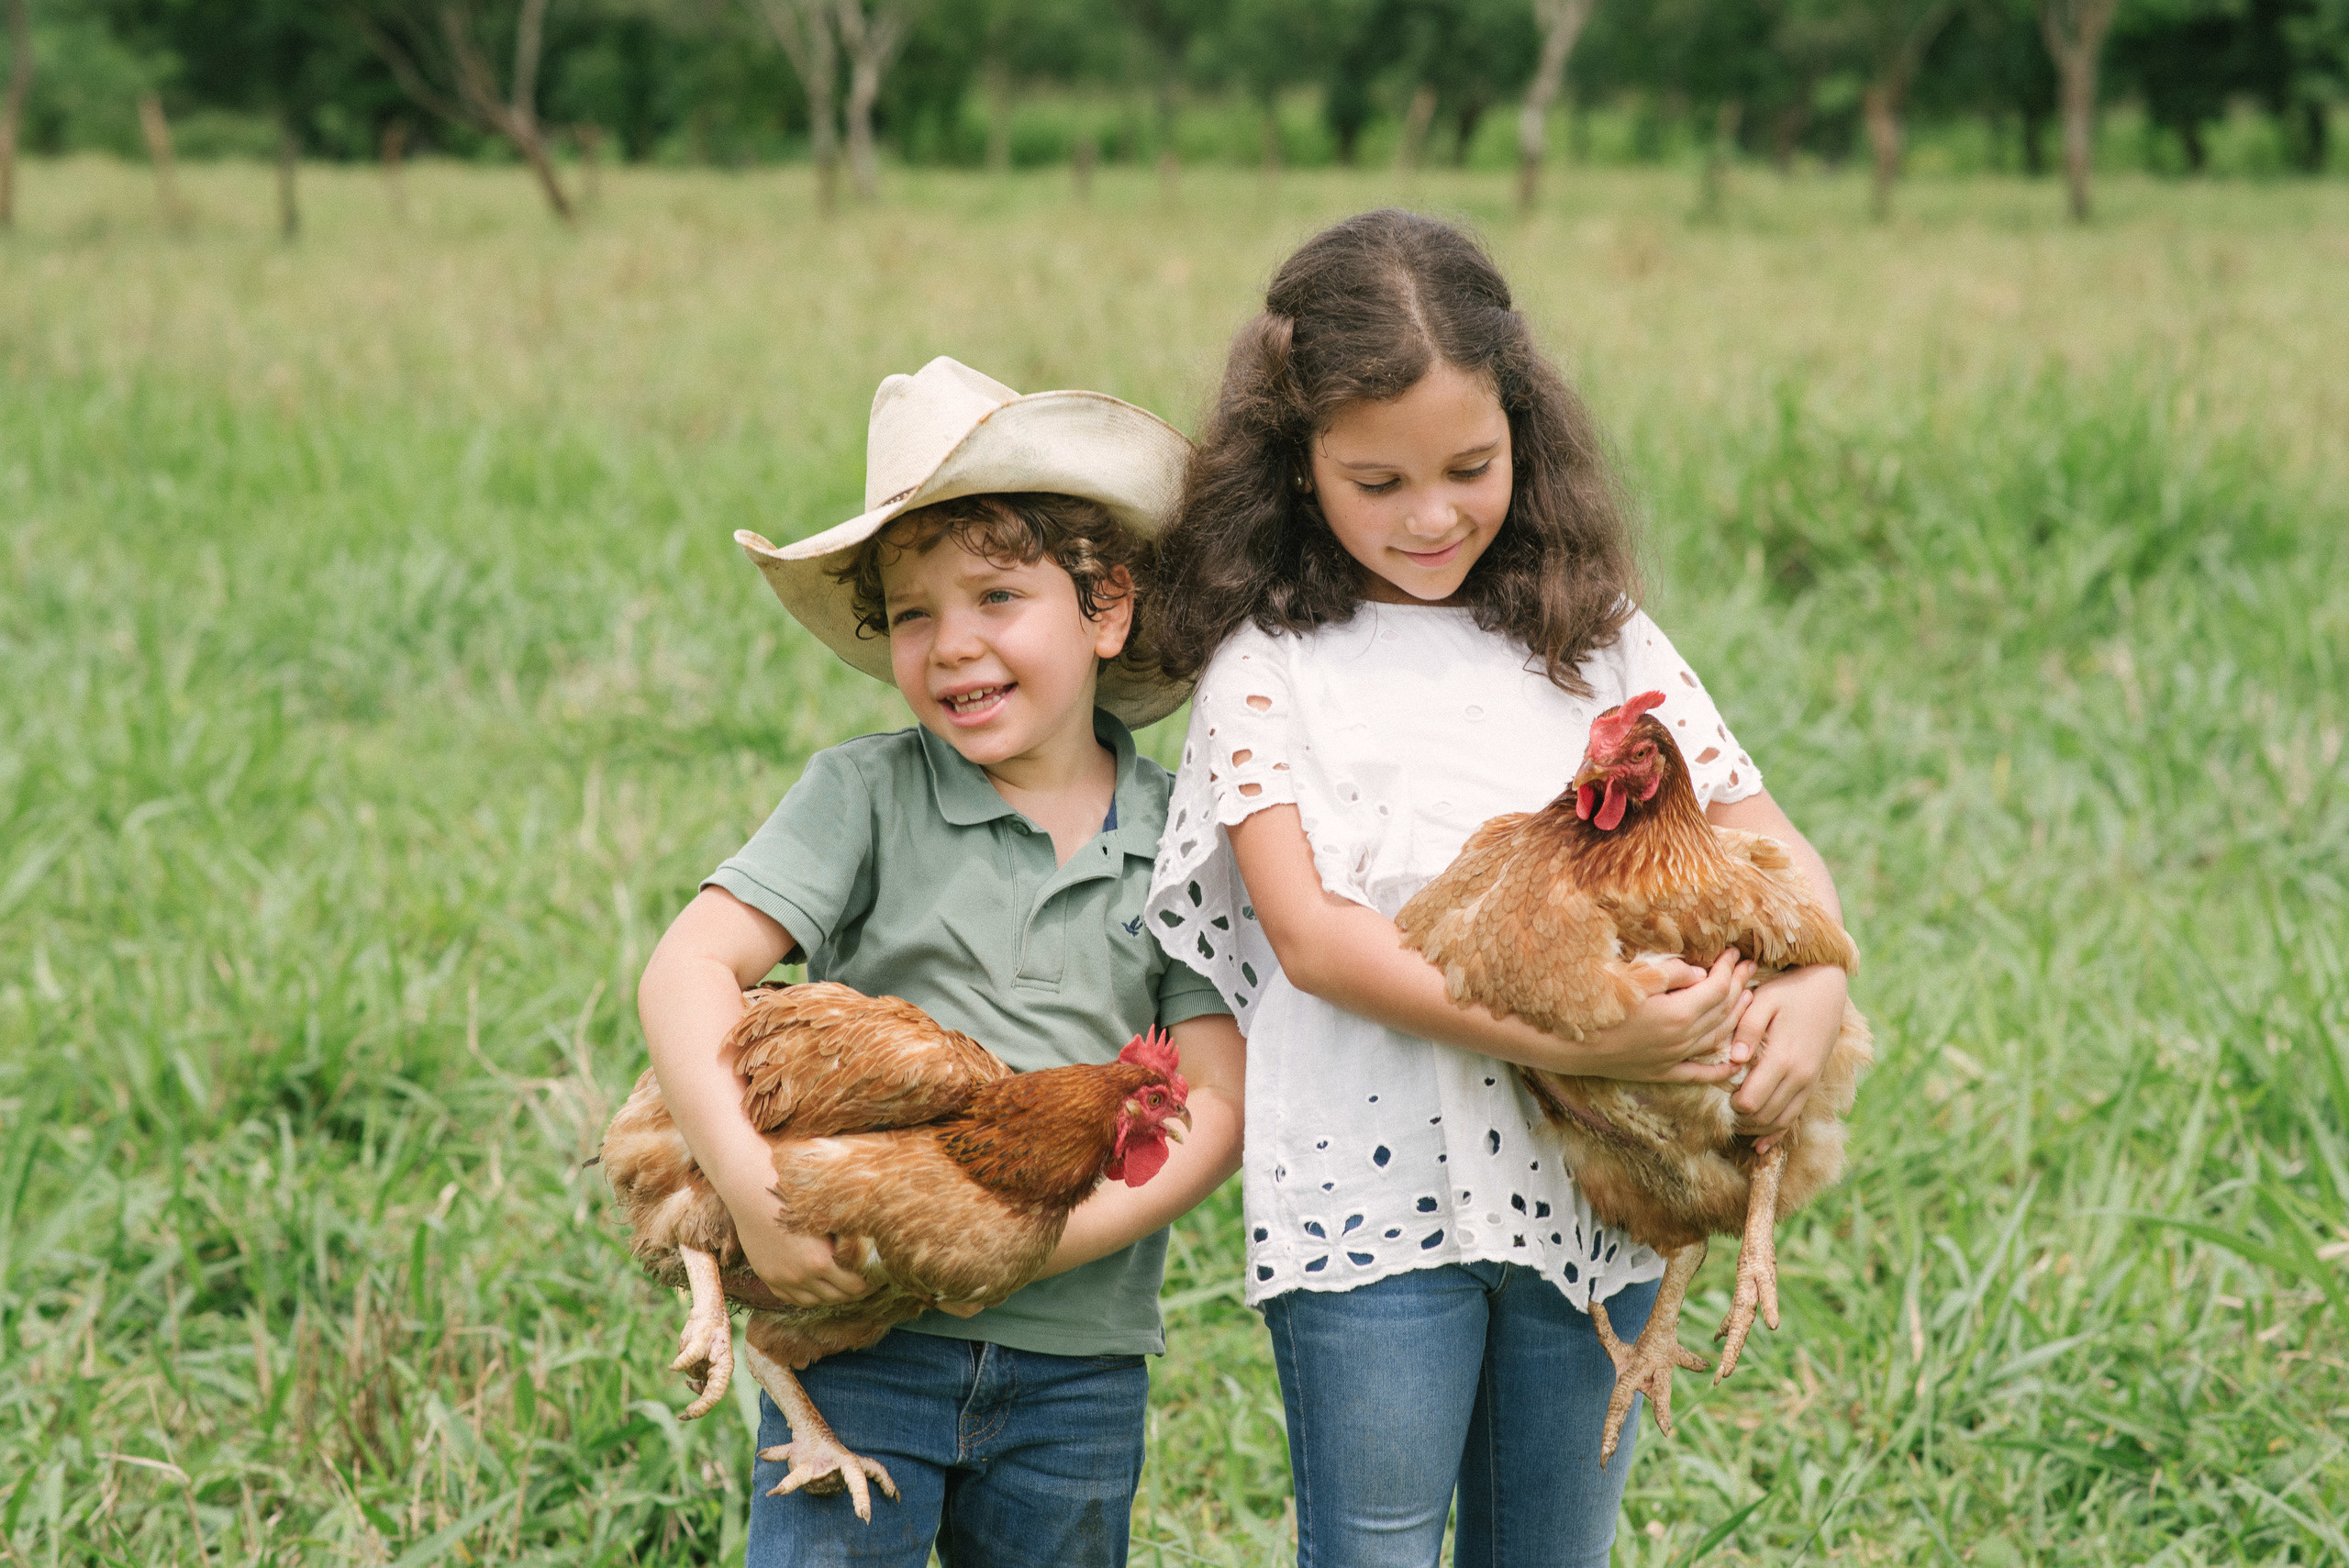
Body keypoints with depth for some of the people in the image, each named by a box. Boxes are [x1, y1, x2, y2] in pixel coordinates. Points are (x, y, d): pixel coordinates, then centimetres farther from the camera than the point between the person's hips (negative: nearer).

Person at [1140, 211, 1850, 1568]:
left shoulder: (1596, 637, 7)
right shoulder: (1268, 665, -3)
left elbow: (1765, 836, 7)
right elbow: (1312, 931, -14)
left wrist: (1814, 987, -16)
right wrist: (1568, 1036, -24)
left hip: (1592, 1193, 3)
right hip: (1374, 1193, -3)